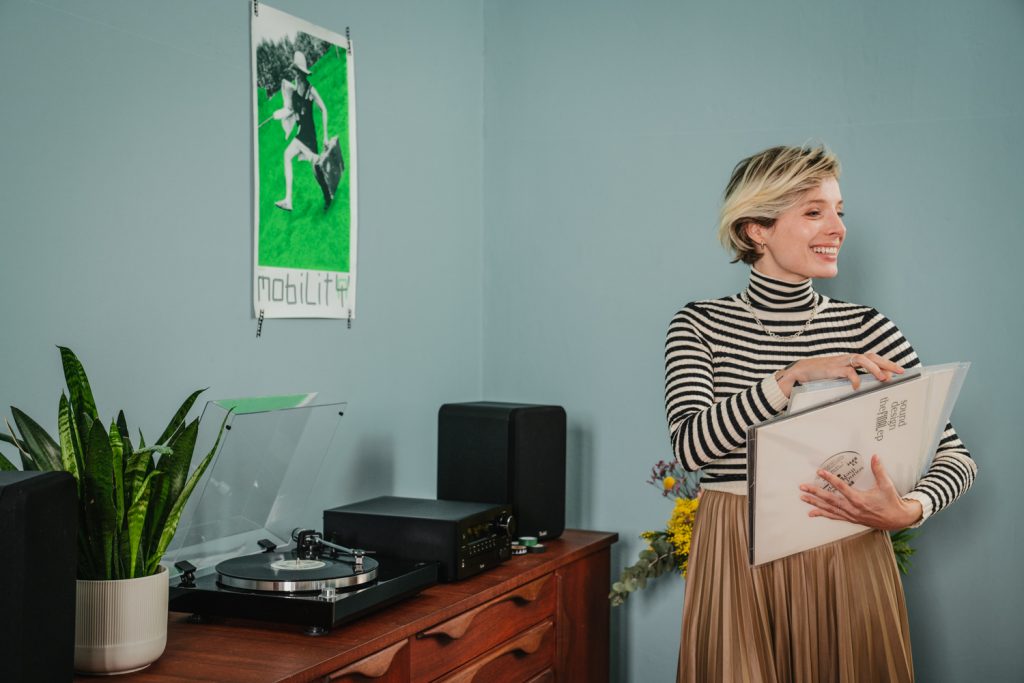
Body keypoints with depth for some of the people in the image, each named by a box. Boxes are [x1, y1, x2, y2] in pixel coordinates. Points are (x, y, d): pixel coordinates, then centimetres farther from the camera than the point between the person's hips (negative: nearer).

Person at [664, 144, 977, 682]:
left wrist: (908, 511, -23)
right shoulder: (699, 326, -2)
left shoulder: (866, 329, -1)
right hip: (736, 564, -1)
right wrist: (793, 376, -26)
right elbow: (689, 445, -17)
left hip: (846, 562, 1)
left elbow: (954, 455, -2)